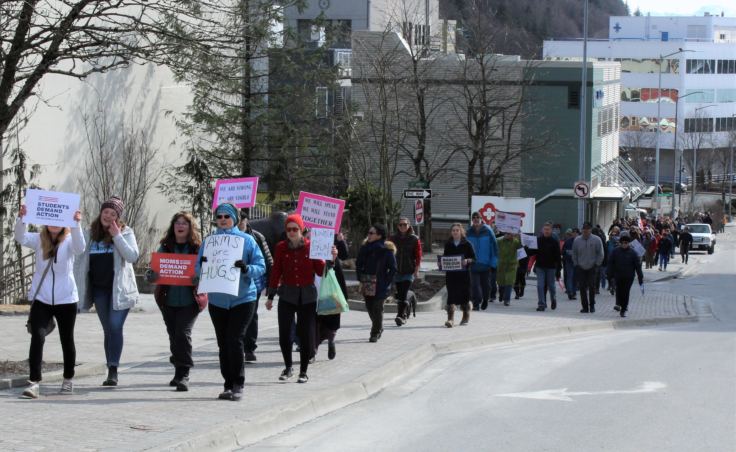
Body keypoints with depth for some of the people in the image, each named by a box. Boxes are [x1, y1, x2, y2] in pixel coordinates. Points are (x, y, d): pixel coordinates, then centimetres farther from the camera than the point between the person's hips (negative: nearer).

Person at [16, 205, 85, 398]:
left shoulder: (69, 240, -4)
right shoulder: (39, 239, 0)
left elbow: (79, 248, -26)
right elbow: (21, 238, -18)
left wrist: (76, 224, -41)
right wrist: (21, 219, -37)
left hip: (66, 299, 0)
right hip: (41, 298, 0)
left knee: (67, 340, 12)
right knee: (37, 337, -14)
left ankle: (68, 380, 29)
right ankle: (34, 382, -17)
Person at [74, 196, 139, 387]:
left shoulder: (126, 233, 1)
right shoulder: (90, 234, 10)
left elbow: (133, 256, -13)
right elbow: (79, 260, 12)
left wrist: (117, 236, -16)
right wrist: (78, 285, 6)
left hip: (119, 288, -4)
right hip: (99, 289, 4)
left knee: (115, 327, -13)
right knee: (108, 330, 7)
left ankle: (113, 370, -15)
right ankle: (111, 371, 9)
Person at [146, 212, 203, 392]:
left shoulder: (198, 248, 0)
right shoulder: (165, 247, 7)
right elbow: (154, 270, 9)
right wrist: (150, 275, -14)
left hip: (190, 301, -3)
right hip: (168, 300, 3)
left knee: (183, 334, -15)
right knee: (174, 336, 11)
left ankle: (183, 375, -12)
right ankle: (180, 373, 27)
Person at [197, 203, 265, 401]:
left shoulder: (246, 240, 0)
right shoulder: (209, 240, 7)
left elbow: (261, 267, -3)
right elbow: (198, 270, 7)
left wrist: (246, 268, -22)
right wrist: (203, 265, -16)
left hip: (242, 298, -3)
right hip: (217, 300, 3)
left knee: (234, 340, -12)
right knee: (223, 343, 6)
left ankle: (238, 385, -5)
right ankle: (228, 384, 15)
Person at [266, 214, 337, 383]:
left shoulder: (311, 246, -2)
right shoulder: (281, 247, 0)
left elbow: (320, 271, 0)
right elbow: (276, 272, 4)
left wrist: (331, 260, -17)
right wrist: (271, 296, 4)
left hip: (307, 297, -1)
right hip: (287, 296, 1)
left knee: (306, 336, 1)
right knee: (284, 334, -1)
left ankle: (303, 371, 14)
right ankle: (288, 368, 20)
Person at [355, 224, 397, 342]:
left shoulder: (386, 250, -9)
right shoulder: (365, 248, 6)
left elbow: (393, 268, -8)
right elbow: (358, 264, 15)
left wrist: (386, 283, -12)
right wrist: (360, 279, 6)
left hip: (380, 285, -5)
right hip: (367, 284, 5)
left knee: (377, 308, -4)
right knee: (369, 307, 11)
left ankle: (375, 333, 9)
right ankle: (379, 328, 32)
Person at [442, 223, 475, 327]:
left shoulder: (466, 244, 2)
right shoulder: (448, 245, 10)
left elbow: (473, 258, 1)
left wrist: (467, 261, -18)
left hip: (463, 273, -2)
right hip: (450, 274, 2)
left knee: (464, 294, 7)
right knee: (451, 295, -8)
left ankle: (466, 317, 25)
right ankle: (450, 318, -15)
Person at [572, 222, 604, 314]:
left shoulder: (596, 240, -4)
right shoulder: (577, 240, 2)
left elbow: (600, 254, 1)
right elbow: (574, 254, 11)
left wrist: (597, 265, -3)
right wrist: (576, 265, 7)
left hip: (592, 268, -2)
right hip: (581, 268, 2)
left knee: (592, 287, -7)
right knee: (582, 288, 0)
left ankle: (592, 305, 9)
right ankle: (585, 307, 7)